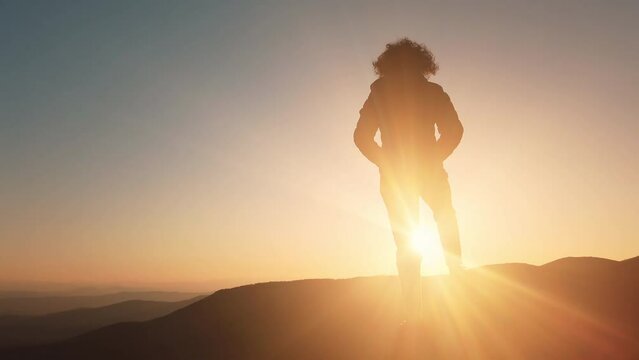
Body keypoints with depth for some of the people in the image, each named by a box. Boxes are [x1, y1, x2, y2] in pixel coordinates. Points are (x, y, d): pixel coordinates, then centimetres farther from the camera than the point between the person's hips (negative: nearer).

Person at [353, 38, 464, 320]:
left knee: (406, 241, 7)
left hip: (395, 174, 1)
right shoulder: (433, 92, 4)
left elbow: (362, 137, 1)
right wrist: (435, 157, 9)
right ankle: (456, 270, 15)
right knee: (445, 215, 29)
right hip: (429, 169, -1)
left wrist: (386, 163, 8)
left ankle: (415, 312, 6)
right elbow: (454, 130, -4)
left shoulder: (379, 94, 6)